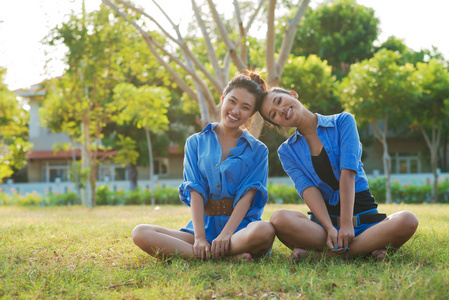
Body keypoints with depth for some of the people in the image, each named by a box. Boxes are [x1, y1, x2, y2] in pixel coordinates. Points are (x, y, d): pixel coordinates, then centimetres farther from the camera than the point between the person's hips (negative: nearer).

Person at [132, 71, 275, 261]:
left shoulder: (258, 151, 10)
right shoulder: (196, 143, 13)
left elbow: (247, 195, -4)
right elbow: (195, 191, 0)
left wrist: (226, 234, -20)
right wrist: (199, 238, -14)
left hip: (239, 226, -3)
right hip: (204, 225, 3)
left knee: (264, 231, -39)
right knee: (140, 234, -24)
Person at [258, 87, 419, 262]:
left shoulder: (343, 122, 4)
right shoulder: (287, 152, 9)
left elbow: (348, 173, -8)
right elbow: (307, 189, -7)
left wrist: (346, 224, -19)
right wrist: (330, 229, -24)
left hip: (362, 220, 1)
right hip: (322, 221, 0)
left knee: (407, 221, -32)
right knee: (280, 219, -32)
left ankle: (318, 255, -28)